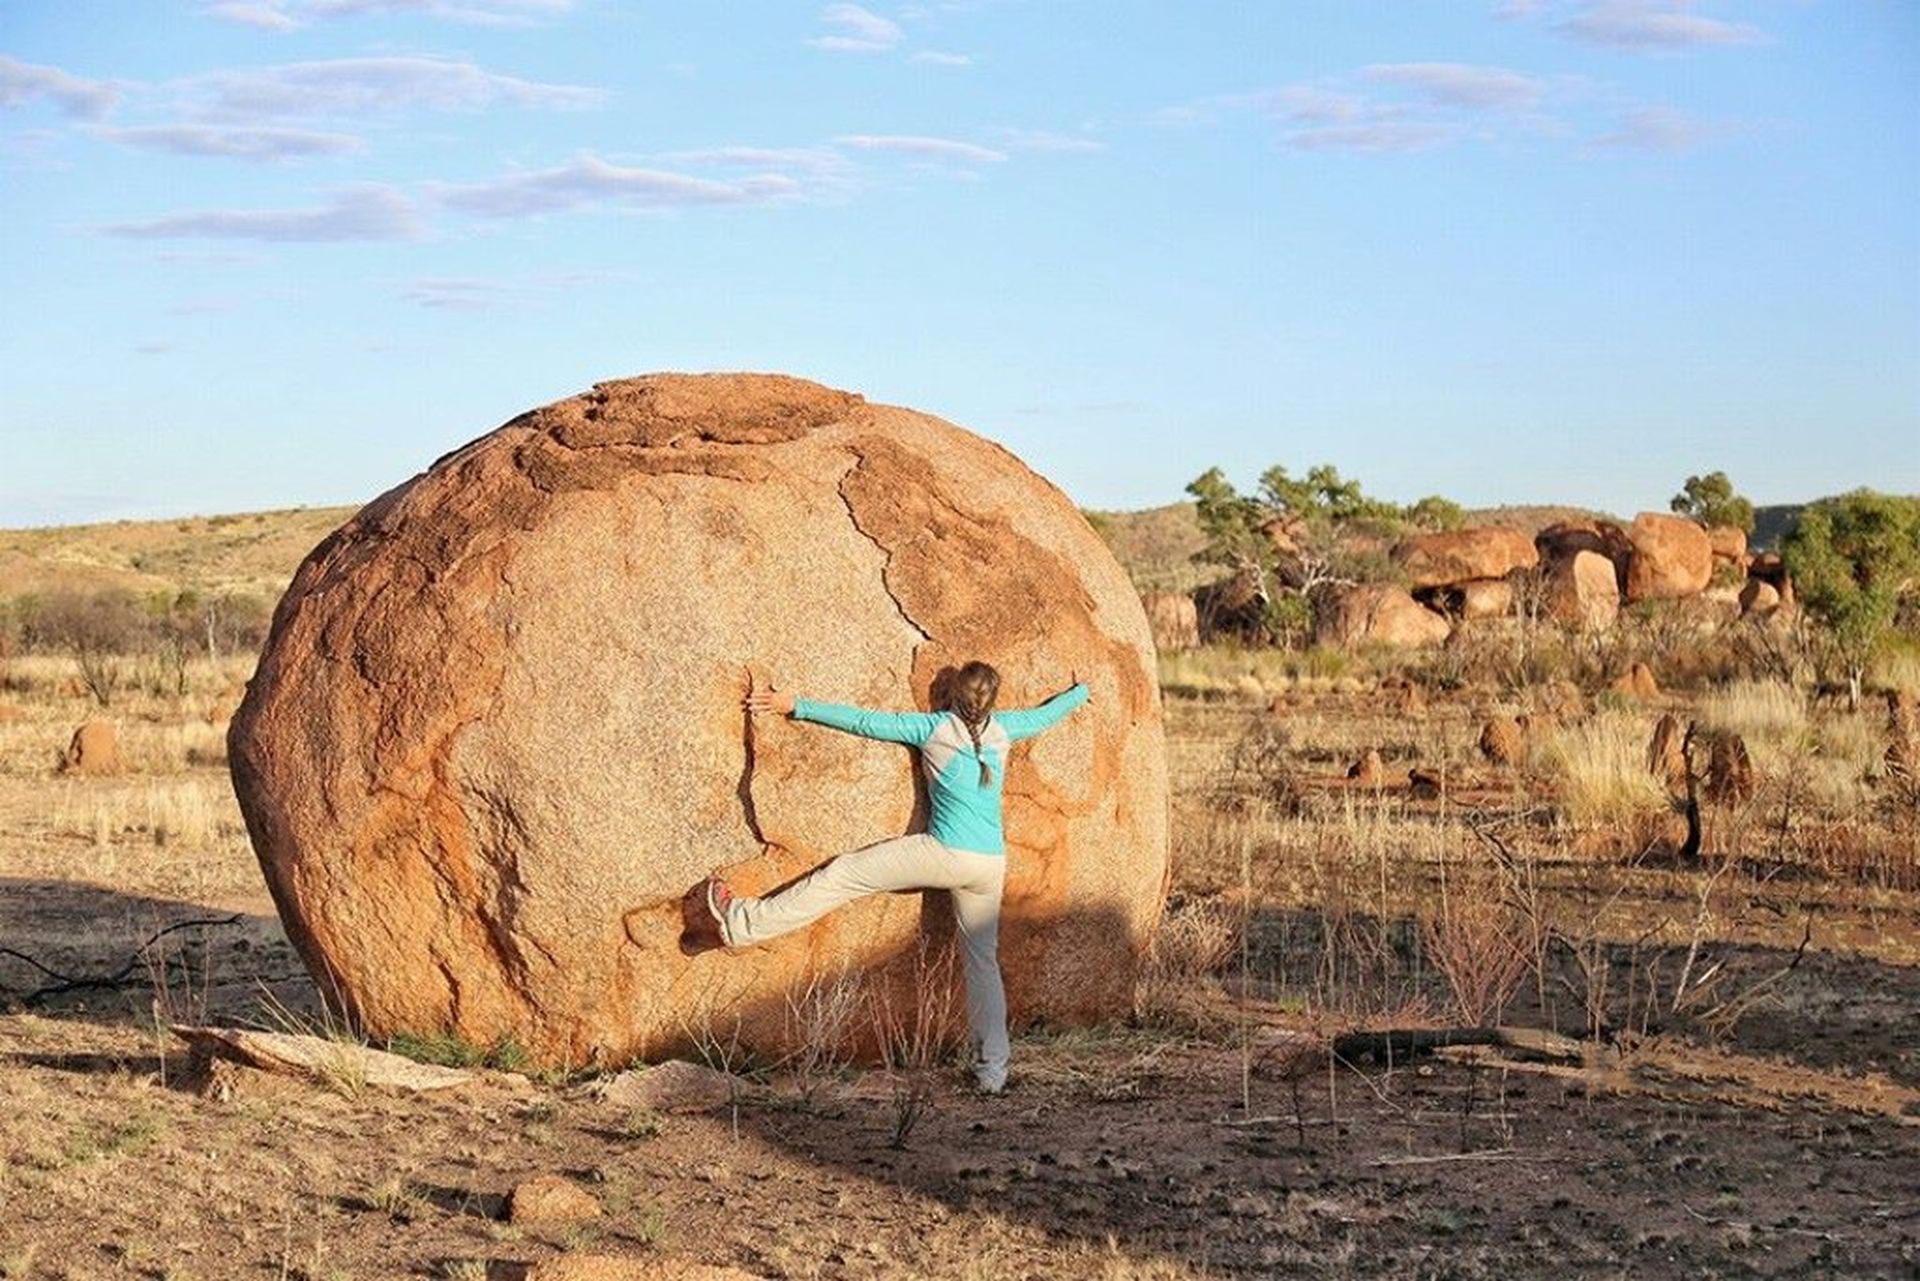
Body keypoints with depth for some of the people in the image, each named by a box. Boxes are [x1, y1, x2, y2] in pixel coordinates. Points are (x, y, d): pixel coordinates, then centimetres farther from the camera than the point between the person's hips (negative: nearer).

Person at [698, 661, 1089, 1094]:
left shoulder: (934, 728, -1)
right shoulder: (1001, 729, 10)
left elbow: (864, 722, -2)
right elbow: (1045, 715, 29)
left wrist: (795, 707, 2)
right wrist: (1080, 691, 50)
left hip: (943, 854, -5)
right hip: (990, 865, 5)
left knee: (844, 875, 0)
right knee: (982, 960, 13)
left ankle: (744, 922, -2)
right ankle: (993, 1070, 11)